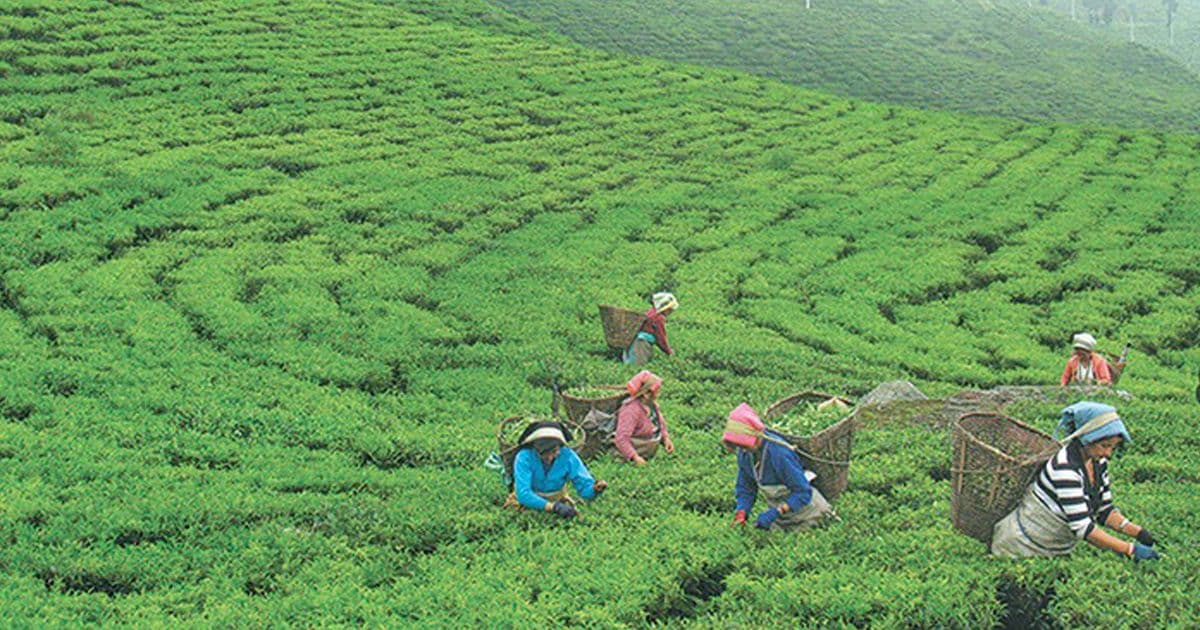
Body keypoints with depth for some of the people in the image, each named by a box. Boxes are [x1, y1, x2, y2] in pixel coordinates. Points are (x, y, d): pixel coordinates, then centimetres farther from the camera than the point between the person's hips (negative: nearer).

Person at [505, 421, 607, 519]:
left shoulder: (569, 456, -26)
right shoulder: (524, 458, -33)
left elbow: (585, 487, -25)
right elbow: (523, 494, -42)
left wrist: (596, 488, -51)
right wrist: (554, 507, -54)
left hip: (556, 499, 2)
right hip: (529, 500, -2)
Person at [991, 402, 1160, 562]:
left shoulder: (1098, 462, -3)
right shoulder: (1065, 468, -29)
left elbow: (1104, 511, 5)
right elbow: (1082, 528, -32)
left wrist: (1138, 532, -10)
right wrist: (1131, 549, -32)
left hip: (1057, 550, 8)